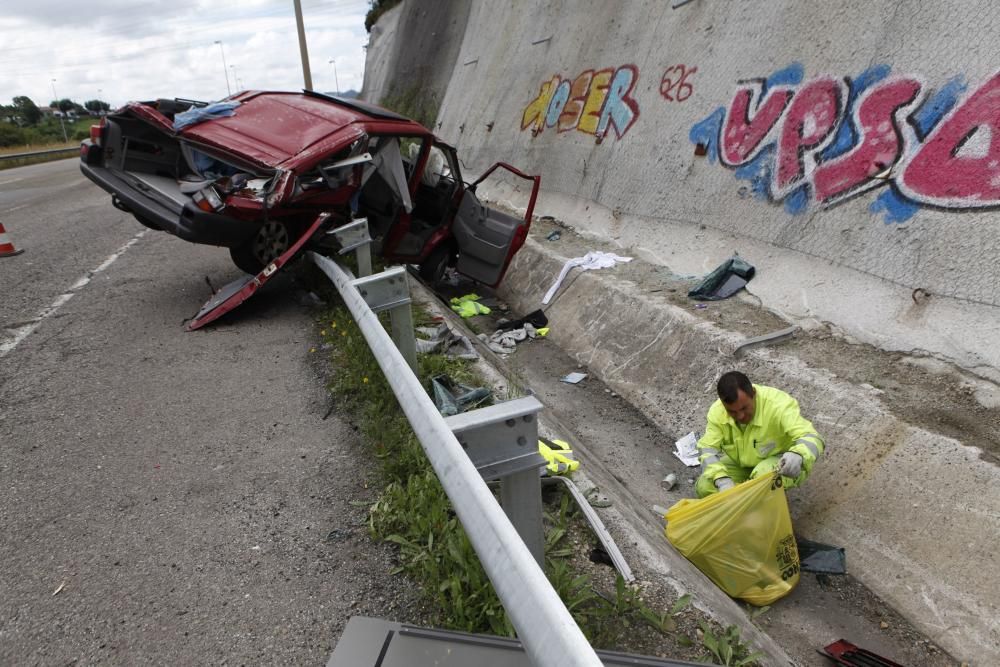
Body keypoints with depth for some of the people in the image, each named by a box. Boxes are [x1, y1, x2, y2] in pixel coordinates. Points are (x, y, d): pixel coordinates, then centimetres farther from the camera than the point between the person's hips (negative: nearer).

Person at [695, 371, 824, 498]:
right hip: (738, 463, 3)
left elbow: (811, 437, -38)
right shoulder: (717, 411, -22)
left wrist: (798, 455, -63)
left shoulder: (778, 404, -32)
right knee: (704, 487, -18)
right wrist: (721, 480, -41)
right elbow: (708, 449, -22)